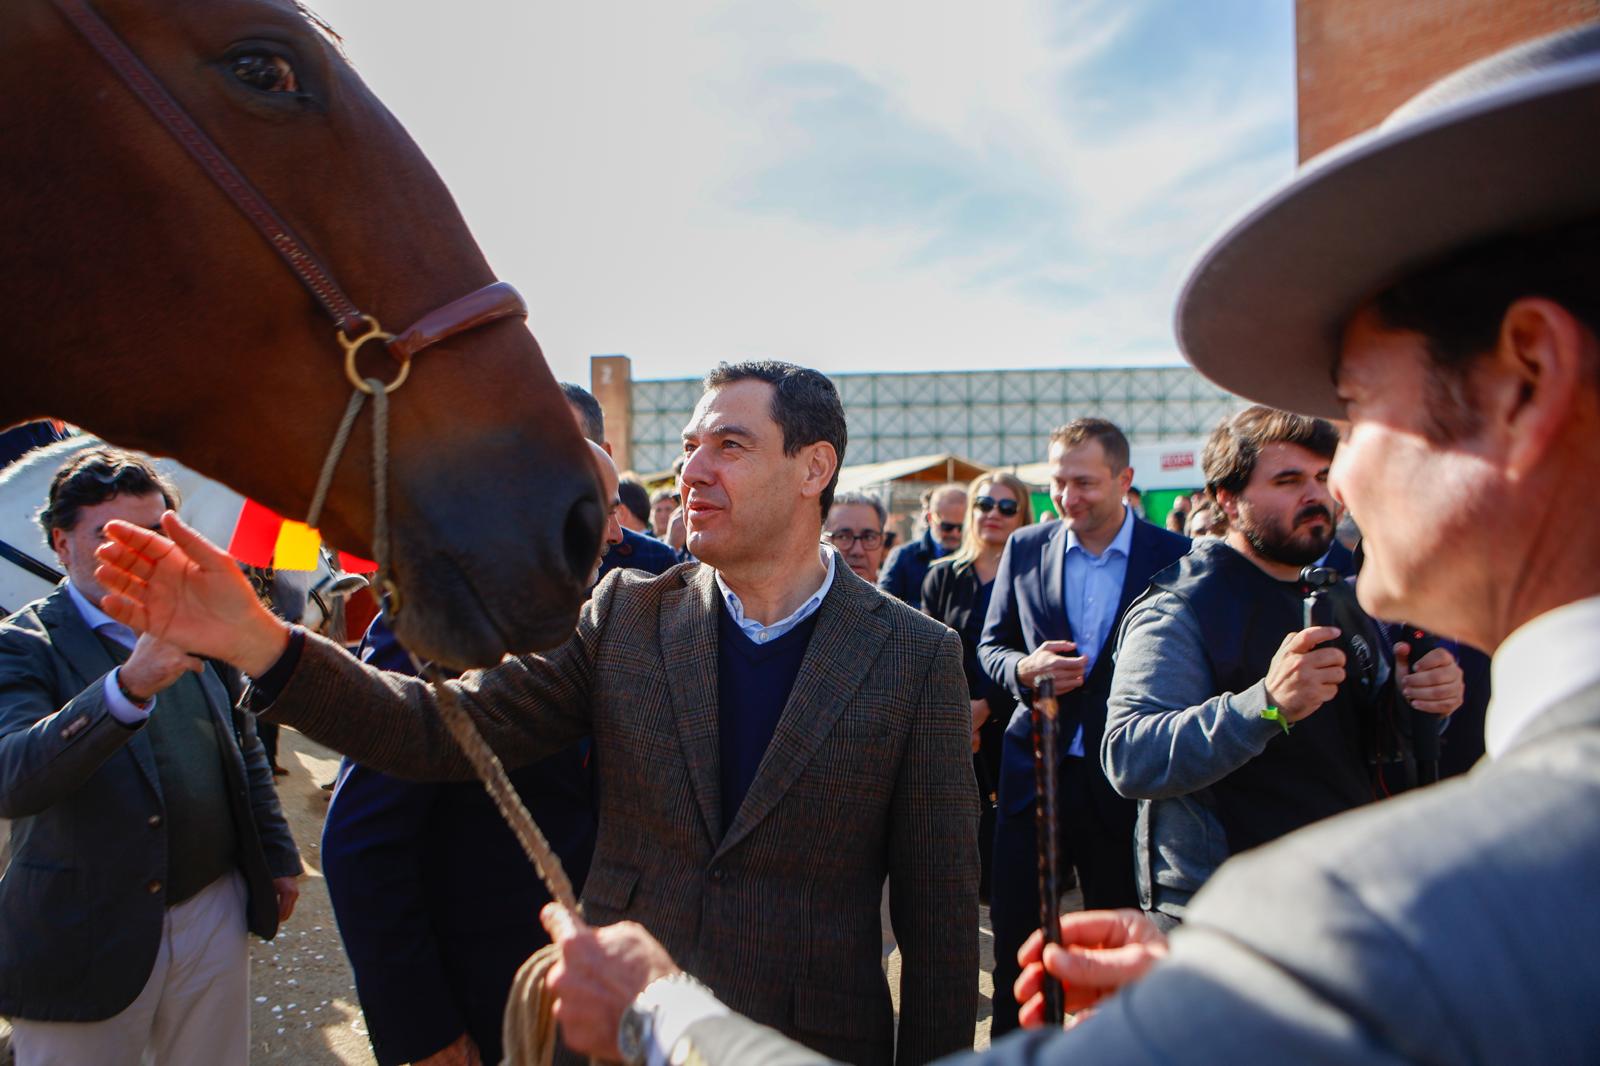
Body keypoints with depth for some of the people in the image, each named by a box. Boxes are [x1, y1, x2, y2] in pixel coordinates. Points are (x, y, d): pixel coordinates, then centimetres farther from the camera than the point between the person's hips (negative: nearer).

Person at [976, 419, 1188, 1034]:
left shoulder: (1172, 558, -4)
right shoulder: (1024, 549, 3)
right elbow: (991, 644, 10)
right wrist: (1024, 668, -12)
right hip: (1034, 771, 2)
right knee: (1015, 945, 8)